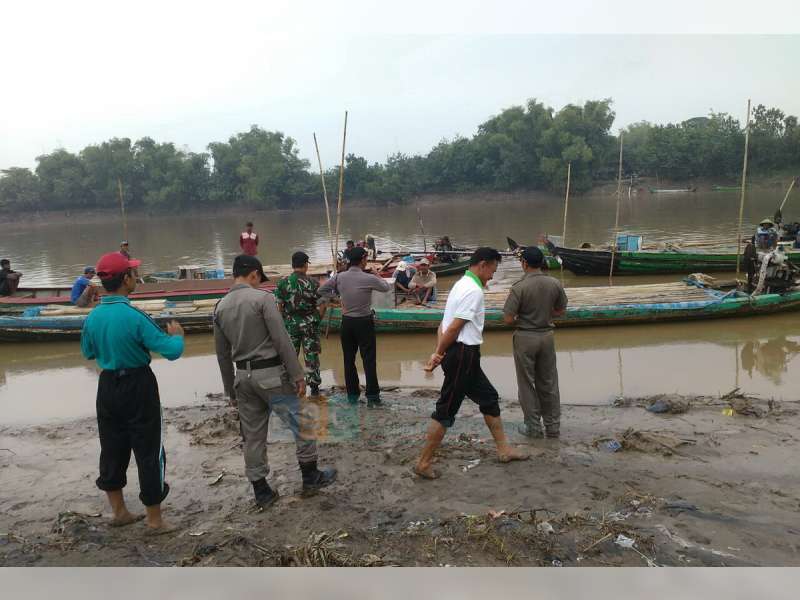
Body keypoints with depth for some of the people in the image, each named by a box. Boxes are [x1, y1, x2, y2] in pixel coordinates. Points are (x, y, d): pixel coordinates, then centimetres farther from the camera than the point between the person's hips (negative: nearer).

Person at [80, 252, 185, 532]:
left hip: (107, 386, 6)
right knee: (148, 451, 5)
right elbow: (171, 351, -22)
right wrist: (177, 335, -2)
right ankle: (155, 519, 14)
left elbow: (88, 352, 14)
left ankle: (119, 511, 33)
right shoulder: (134, 317, -22)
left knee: (112, 448, 18)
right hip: (138, 387, -6)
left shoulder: (93, 317, -3)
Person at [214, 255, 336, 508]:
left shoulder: (220, 307, 7)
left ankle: (261, 491, 22)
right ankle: (311, 477, 21)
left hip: (244, 377, 6)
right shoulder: (262, 297, -11)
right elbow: (282, 340, -17)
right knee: (300, 423, 10)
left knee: (253, 436, 13)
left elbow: (222, 354, 12)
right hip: (271, 374, -6)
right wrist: (297, 374, -12)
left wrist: (231, 390, 19)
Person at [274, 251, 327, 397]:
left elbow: (279, 306, -3)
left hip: (290, 324, 1)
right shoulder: (313, 283, -9)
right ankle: (314, 387, 15)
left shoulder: (282, 283, -5)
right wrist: (317, 320, 8)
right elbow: (321, 306, -8)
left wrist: (283, 322, 9)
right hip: (309, 324, -1)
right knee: (311, 356, 8)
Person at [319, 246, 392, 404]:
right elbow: (387, 287, 1)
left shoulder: (339, 277, -3)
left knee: (349, 359, 12)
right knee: (369, 359, 2)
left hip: (347, 322, 4)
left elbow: (322, 289, 6)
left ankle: (352, 394, 20)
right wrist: (378, 276, 16)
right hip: (364, 322, -4)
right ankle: (372, 395, 5)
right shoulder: (369, 279, -15)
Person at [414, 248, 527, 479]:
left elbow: (444, 324, 10)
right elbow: (454, 328, -20)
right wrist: (439, 354, -7)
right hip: (463, 355, -10)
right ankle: (424, 463, 8)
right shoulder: (473, 291, -17)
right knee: (446, 410, -2)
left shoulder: (461, 285, 15)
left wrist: (438, 352, 0)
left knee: (489, 397, 19)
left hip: (464, 356, 10)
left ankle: (503, 449, 31)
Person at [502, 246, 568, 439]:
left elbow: (508, 319, -18)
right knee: (548, 383, 15)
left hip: (525, 338, -4)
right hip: (547, 335, 4)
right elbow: (560, 311, 8)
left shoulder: (519, 287, -20)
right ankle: (553, 426, 24)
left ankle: (534, 427, 19)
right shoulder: (555, 284, -5)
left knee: (527, 384, 10)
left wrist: (520, 319, 3)